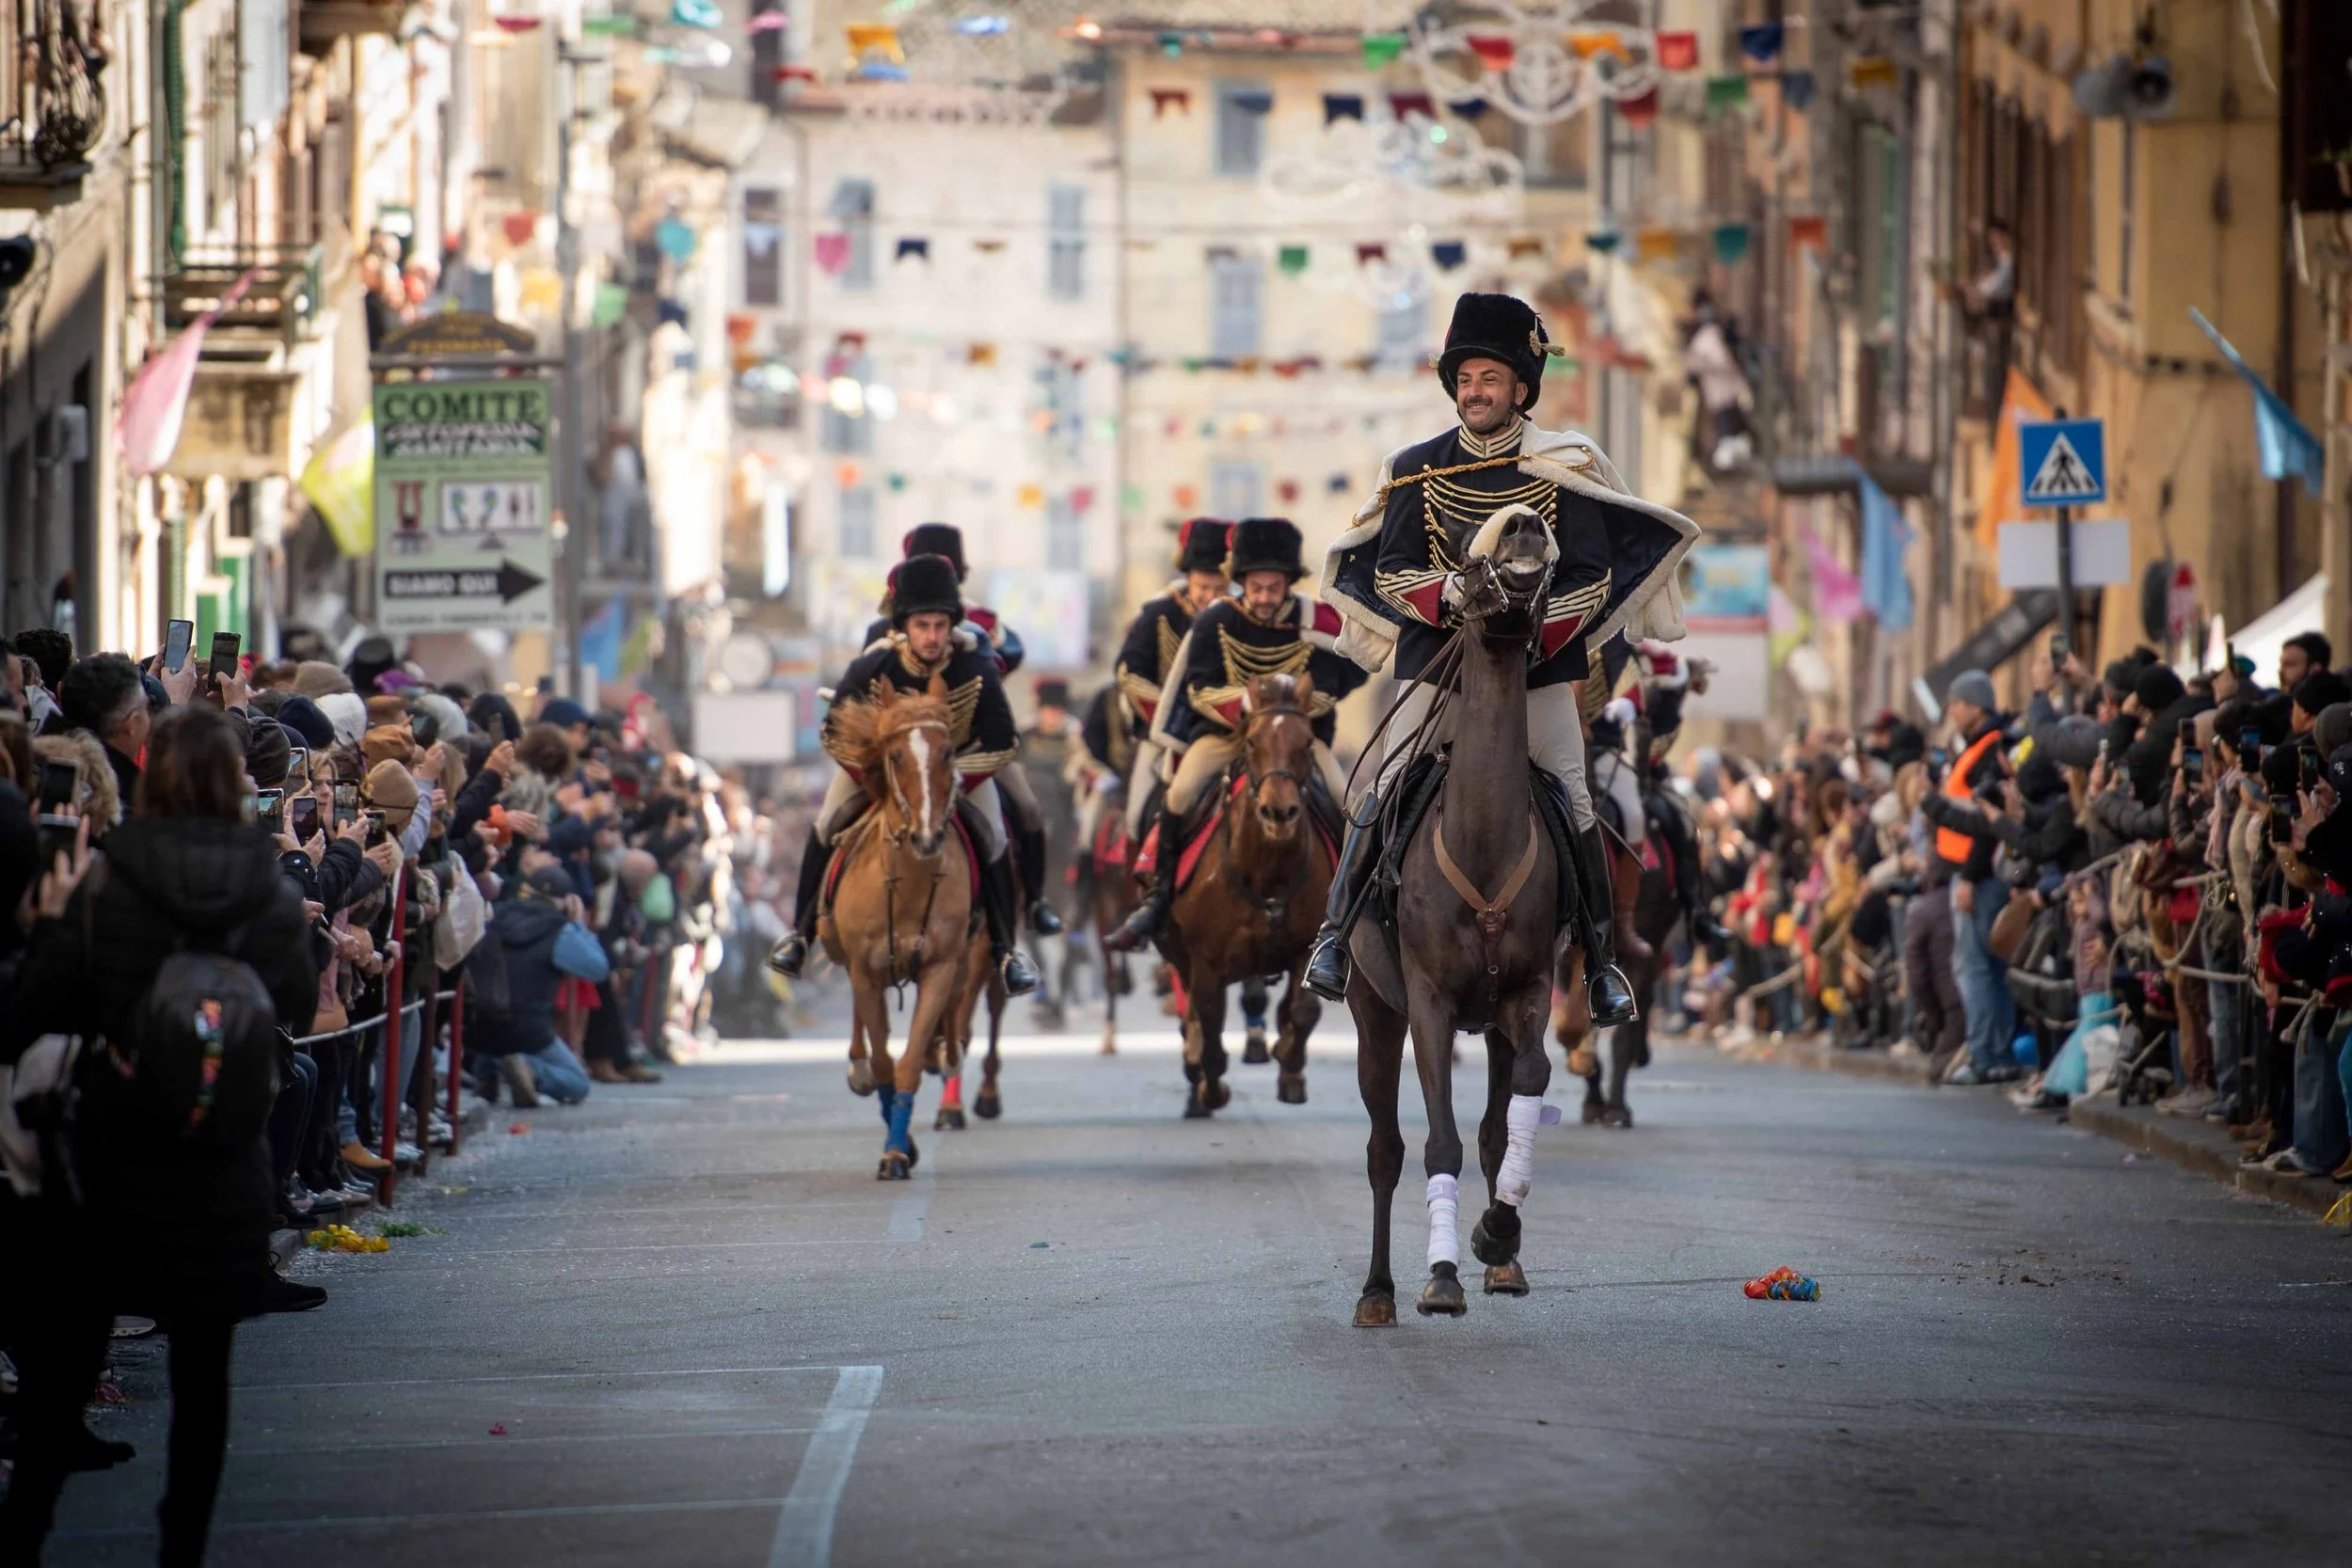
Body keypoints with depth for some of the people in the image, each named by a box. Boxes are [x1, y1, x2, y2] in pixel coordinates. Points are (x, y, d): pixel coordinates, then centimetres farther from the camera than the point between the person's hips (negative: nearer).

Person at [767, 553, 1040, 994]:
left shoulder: (977, 669, -33)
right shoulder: (872, 668, -33)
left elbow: (1001, 744, -23)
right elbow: (835, 734, -20)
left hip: (959, 761, 0)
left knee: (992, 839, -11)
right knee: (826, 829, -10)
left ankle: (1004, 950, 6)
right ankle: (800, 934, 6)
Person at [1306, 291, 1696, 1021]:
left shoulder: (1561, 468, -2)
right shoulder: (1417, 470, 1)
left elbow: (1591, 577, -3)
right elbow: (1389, 570, -1)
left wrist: (1539, 634, -19)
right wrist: (1446, 594, -21)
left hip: (1539, 660, 0)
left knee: (1574, 801, -4)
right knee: (1386, 791, -8)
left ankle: (1600, 961, 7)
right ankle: (1337, 932, 5)